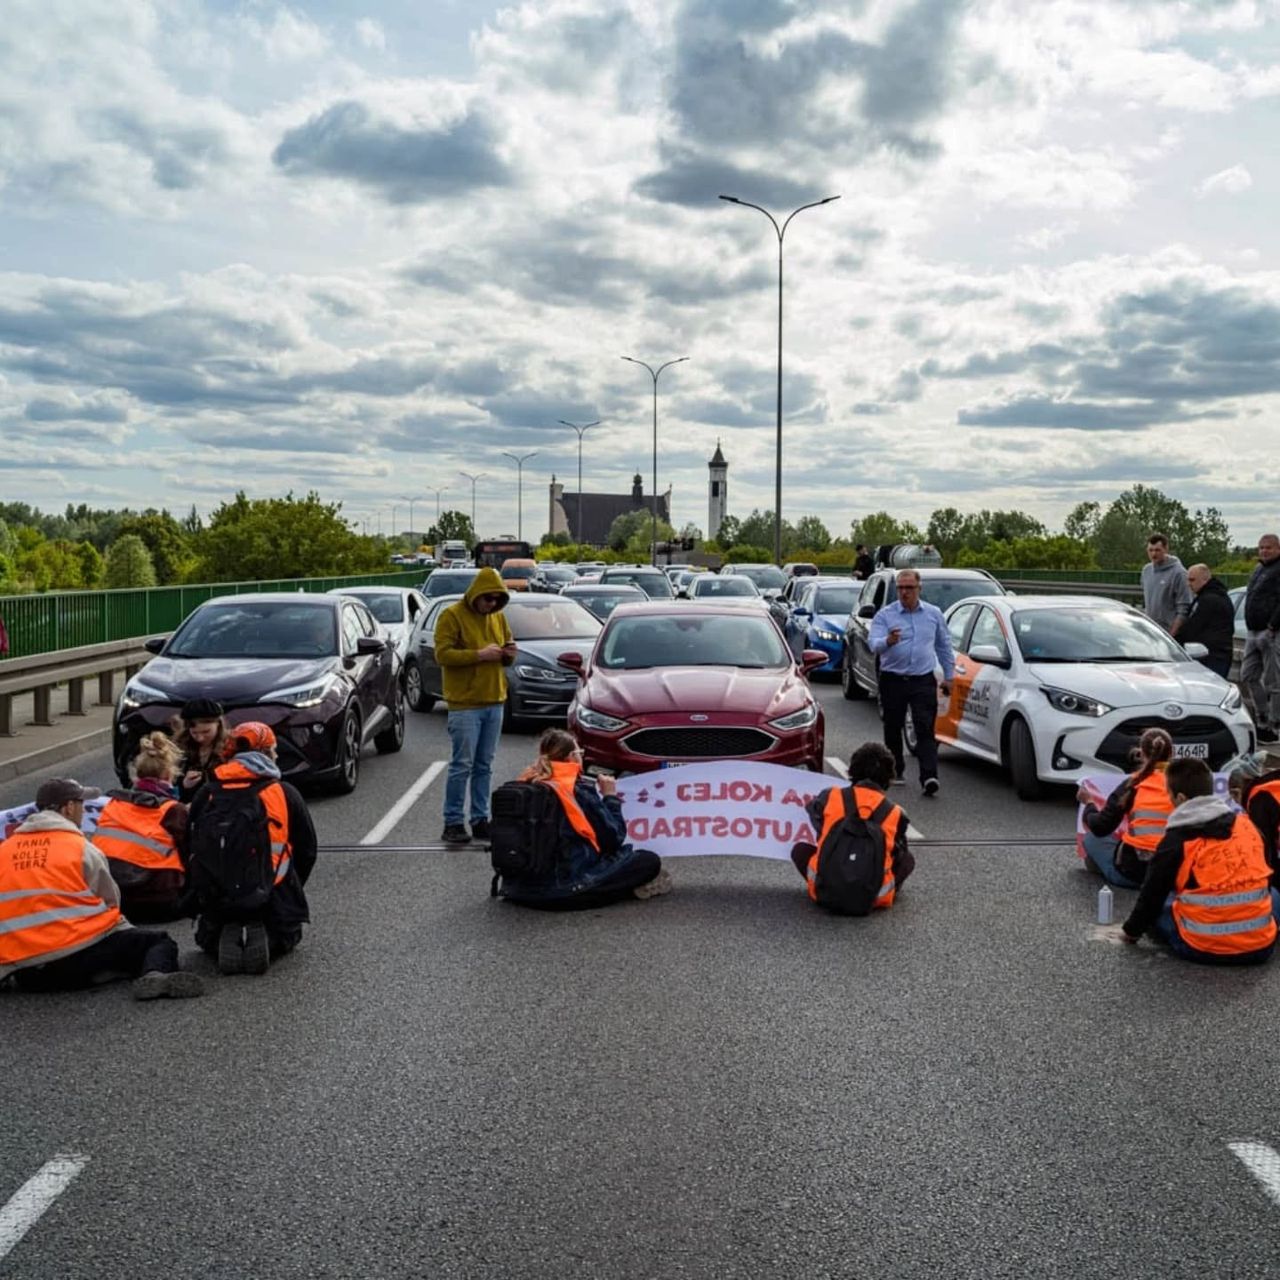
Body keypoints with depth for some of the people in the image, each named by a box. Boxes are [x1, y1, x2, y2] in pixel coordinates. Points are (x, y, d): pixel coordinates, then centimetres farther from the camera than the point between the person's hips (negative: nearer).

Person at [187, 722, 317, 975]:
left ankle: (224, 939, -4)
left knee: (208, 939, 32)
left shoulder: (206, 794, 6)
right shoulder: (286, 793, 2)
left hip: (214, 899, 2)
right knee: (286, 935, 28)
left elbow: (191, 849, 12)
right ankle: (268, 939, -7)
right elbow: (306, 851, 8)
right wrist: (288, 891, 23)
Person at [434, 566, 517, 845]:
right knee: (462, 766, -5)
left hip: (494, 702, 6)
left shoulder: (498, 617, 14)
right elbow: (443, 654, -14)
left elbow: (507, 653, 23)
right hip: (465, 704, -6)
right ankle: (453, 822, 1)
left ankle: (480, 819, 15)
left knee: (484, 766, 9)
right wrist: (480, 655, -20)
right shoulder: (451, 615, -6)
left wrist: (509, 653, -1)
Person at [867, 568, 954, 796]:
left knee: (925, 729, -10)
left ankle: (929, 777, -18)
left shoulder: (934, 614, 8)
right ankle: (896, 770, 26)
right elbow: (872, 643, -15)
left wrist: (948, 676, 18)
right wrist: (887, 641, -37)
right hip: (893, 680, 0)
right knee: (893, 728, 9)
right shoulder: (885, 615, -1)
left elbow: (944, 646, 18)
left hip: (923, 681, 0)